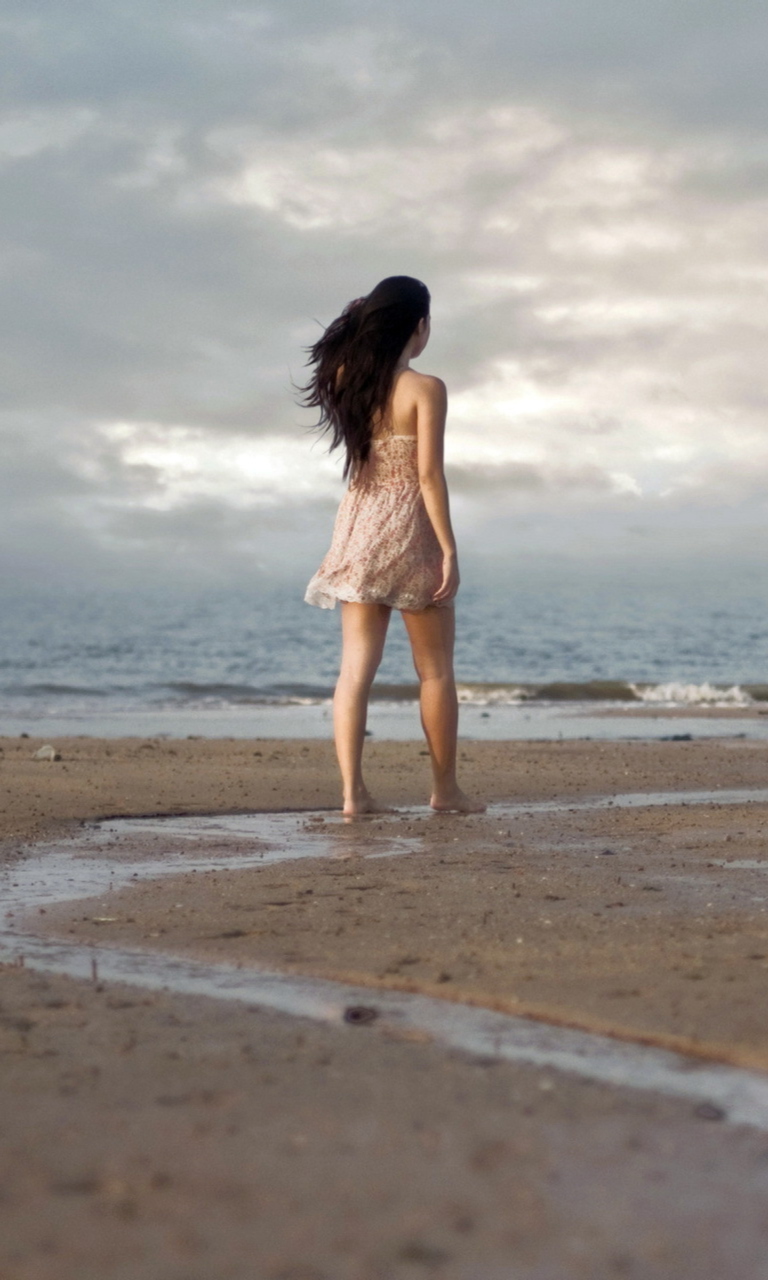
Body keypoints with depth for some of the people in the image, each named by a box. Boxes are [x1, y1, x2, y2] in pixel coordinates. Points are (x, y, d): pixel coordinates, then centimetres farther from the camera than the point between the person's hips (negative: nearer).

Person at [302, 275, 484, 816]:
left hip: (359, 528, 5)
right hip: (409, 531, -5)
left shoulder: (350, 380, 3)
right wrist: (450, 550, -13)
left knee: (356, 667, 3)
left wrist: (370, 316, 16)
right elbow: (429, 475, -16)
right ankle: (445, 788, 16)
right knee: (436, 670, 8)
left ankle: (353, 790, -3)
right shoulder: (425, 388, -11)